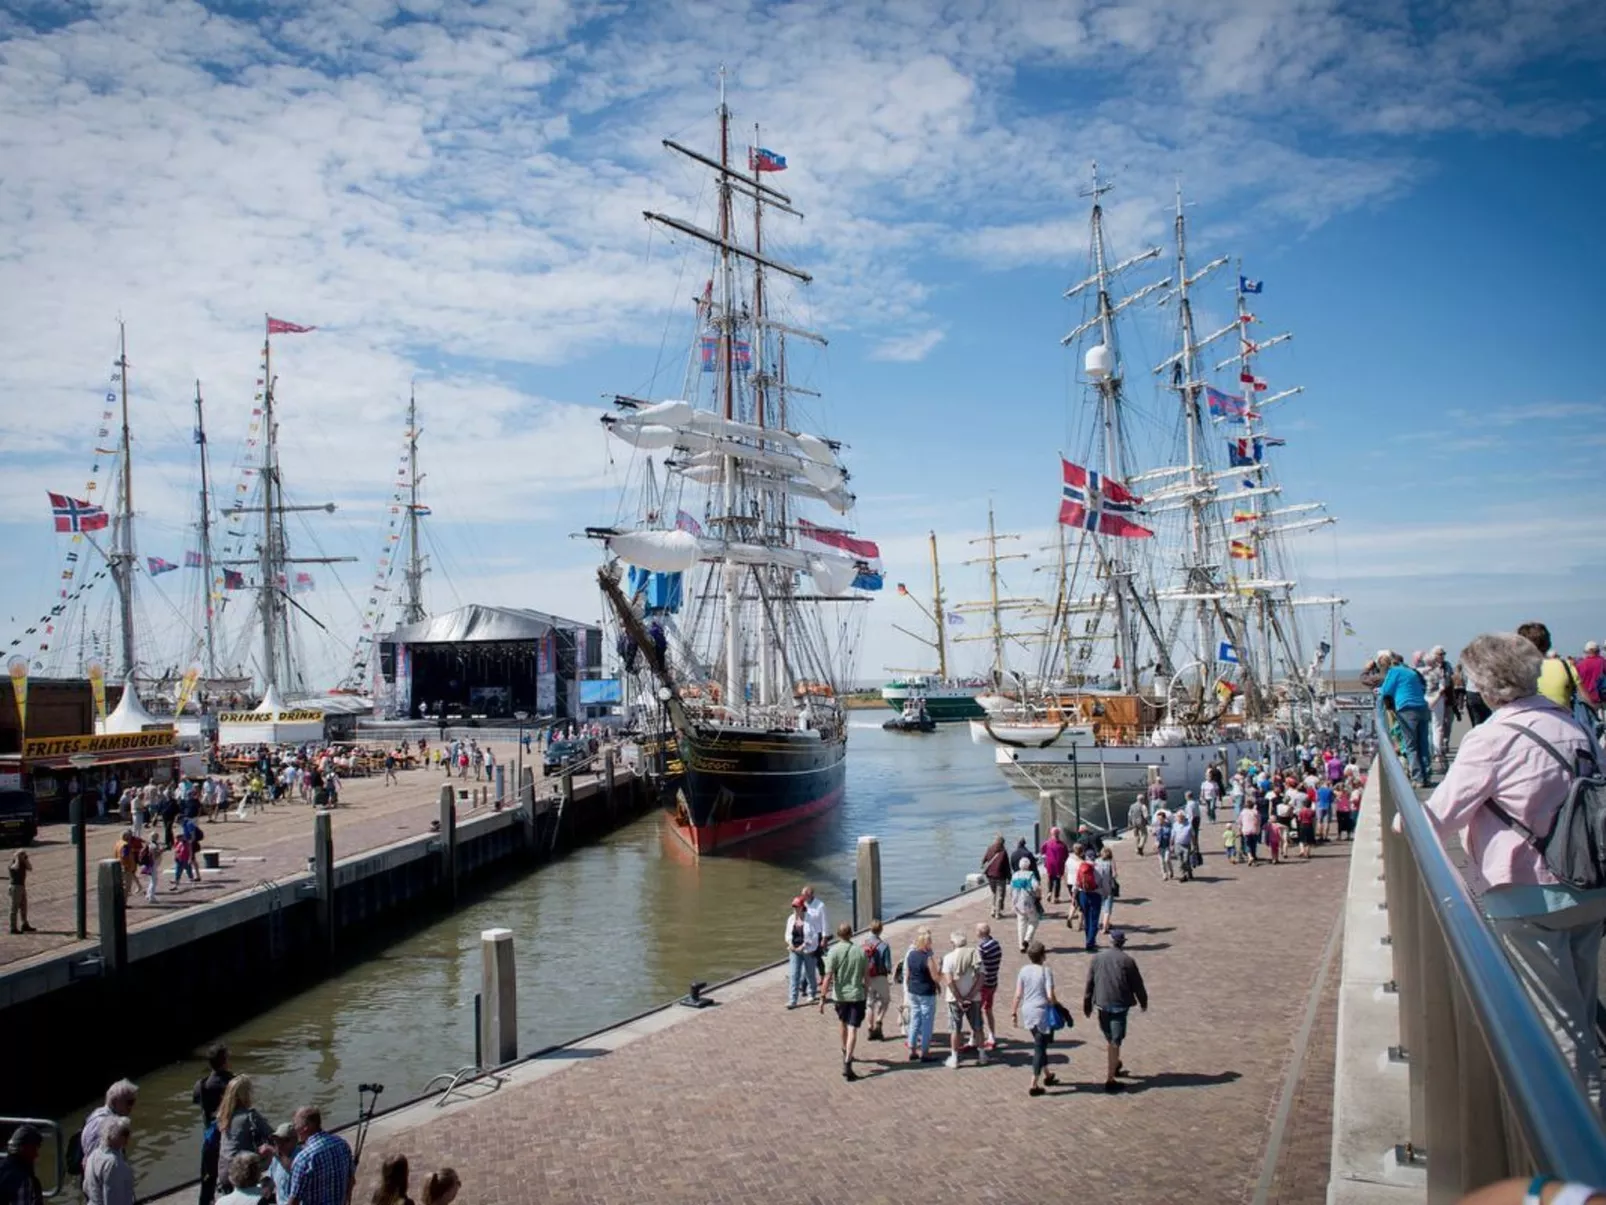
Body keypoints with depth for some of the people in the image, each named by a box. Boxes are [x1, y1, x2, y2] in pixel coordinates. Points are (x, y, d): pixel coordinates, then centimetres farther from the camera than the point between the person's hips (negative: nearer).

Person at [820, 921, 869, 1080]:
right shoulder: (860, 952, -4)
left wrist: (822, 997, -12)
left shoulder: (834, 951, -11)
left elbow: (828, 977, -16)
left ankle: (846, 1052, 45)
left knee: (843, 1024, 24)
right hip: (857, 995, 0)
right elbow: (866, 975, 4)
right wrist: (866, 991, 20)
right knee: (852, 1030, -3)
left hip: (840, 995, 1)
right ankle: (847, 1064, -14)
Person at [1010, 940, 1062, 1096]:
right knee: (1040, 1047, 3)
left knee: (1039, 1044, 23)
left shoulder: (1023, 971, -1)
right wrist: (1057, 1006, 0)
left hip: (1027, 1012, 5)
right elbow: (1050, 996, -18)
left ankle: (1047, 1075, 37)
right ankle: (1034, 1085, 3)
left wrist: (1013, 1012, 9)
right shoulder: (1046, 971, -14)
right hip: (1042, 1013, -5)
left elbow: (1018, 995, 0)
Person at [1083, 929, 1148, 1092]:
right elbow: (1137, 984, -2)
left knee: (1109, 1038, 23)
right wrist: (1143, 1002, 15)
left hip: (1102, 1004, 4)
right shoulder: (1127, 960, -9)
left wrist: (1087, 1006, 13)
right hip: (1120, 1005, -4)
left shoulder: (1097, 958, 1)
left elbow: (1089, 984, 4)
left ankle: (1115, 1066, 42)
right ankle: (1110, 1080, 0)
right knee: (1115, 1042, 0)